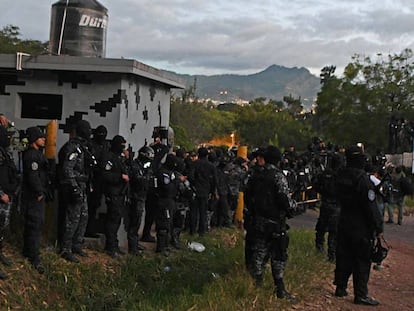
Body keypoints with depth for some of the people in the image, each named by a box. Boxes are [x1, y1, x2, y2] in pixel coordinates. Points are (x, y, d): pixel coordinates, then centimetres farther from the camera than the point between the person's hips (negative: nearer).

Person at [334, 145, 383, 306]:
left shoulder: (341, 176, 4)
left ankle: (340, 287, 23)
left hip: (343, 224, 7)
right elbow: (371, 206, -19)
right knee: (362, 260, 0)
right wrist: (378, 227, -13)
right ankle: (360, 295, 2)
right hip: (361, 226, -7)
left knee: (344, 257, 15)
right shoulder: (363, 178, -19)